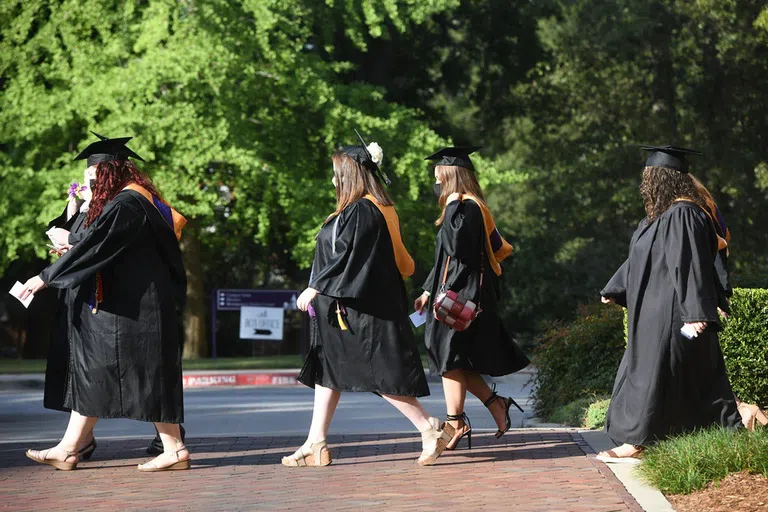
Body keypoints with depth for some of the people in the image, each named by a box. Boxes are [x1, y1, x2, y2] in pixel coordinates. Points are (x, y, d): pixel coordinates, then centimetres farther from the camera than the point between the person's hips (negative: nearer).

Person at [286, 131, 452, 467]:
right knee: (327, 370, 11)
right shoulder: (377, 209, 13)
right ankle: (315, 444, 13)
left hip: (361, 309, -11)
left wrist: (314, 289, -15)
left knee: (382, 375, -8)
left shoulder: (361, 211, -17)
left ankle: (430, 431, -5)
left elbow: (346, 258, -21)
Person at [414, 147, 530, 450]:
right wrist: (428, 291, 24)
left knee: (451, 359, -6)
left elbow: (456, 246, -28)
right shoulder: (465, 207, 17)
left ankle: (455, 423, -2)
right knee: (455, 361, 11)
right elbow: (446, 256, 23)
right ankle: (496, 404, 16)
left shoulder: (467, 208, -14)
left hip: (462, 296, -10)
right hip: (455, 293, 10)